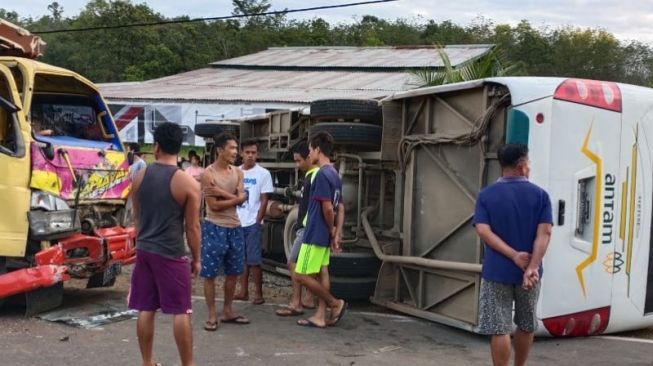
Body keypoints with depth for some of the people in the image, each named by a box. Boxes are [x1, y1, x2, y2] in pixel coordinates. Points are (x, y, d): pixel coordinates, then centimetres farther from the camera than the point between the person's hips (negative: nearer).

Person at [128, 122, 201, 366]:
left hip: (144, 250, 5)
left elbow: (137, 217, 14)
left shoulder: (140, 177, 4)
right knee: (181, 311, 3)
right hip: (172, 253, -5)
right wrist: (196, 258, 3)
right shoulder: (188, 184, -11)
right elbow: (192, 227, -8)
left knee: (145, 309, 11)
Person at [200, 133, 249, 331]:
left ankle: (228, 312, 24)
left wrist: (222, 192, -16)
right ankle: (212, 315, 9)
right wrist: (234, 197, -8)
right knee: (210, 273, 0)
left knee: (233, 272, 12)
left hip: (235, 227, 6)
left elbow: (242, 198, -5)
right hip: (214, 227, -6)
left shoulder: (238, 172, 8)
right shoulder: (208, 174, -10)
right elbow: (214, 205, -16)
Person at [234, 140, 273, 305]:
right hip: (237, 222, 4)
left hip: (252, 223, -4)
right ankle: (243, 291, 17)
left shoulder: (263, 173, -3)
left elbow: (264, 201, -4)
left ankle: (258, 293, 5)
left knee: (254, 260, -3)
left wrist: (257, 221, -9)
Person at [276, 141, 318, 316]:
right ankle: (309, 299, 20)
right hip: (304, 227, 10)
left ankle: (296, 303, -4)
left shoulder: (316, 177, -16)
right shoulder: (309, 176, 15)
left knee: (293, 262, -7)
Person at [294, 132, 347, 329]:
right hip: (324, 235, 10)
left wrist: (332, 231, -7)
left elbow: (327, 208, -22)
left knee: (301, 275, -3)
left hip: (315, 234, -9)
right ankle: (320, 316, 15)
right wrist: (337, 235, 8)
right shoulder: (334, 174, 11)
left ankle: (336, 303, 5)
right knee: (322, 274, 11)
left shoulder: (322, 174, -18)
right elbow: (340, 208, 12)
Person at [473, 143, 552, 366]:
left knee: (499, 329, 2)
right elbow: (544, 233, -11)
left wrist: (514, 256, -14)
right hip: (528, 272, 2)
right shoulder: (540, 195, -1)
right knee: (527, 326, 20)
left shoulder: (486, 195, 0)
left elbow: (483, 231, -12)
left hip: (496, 272, -1)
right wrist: (532, 267, -17)